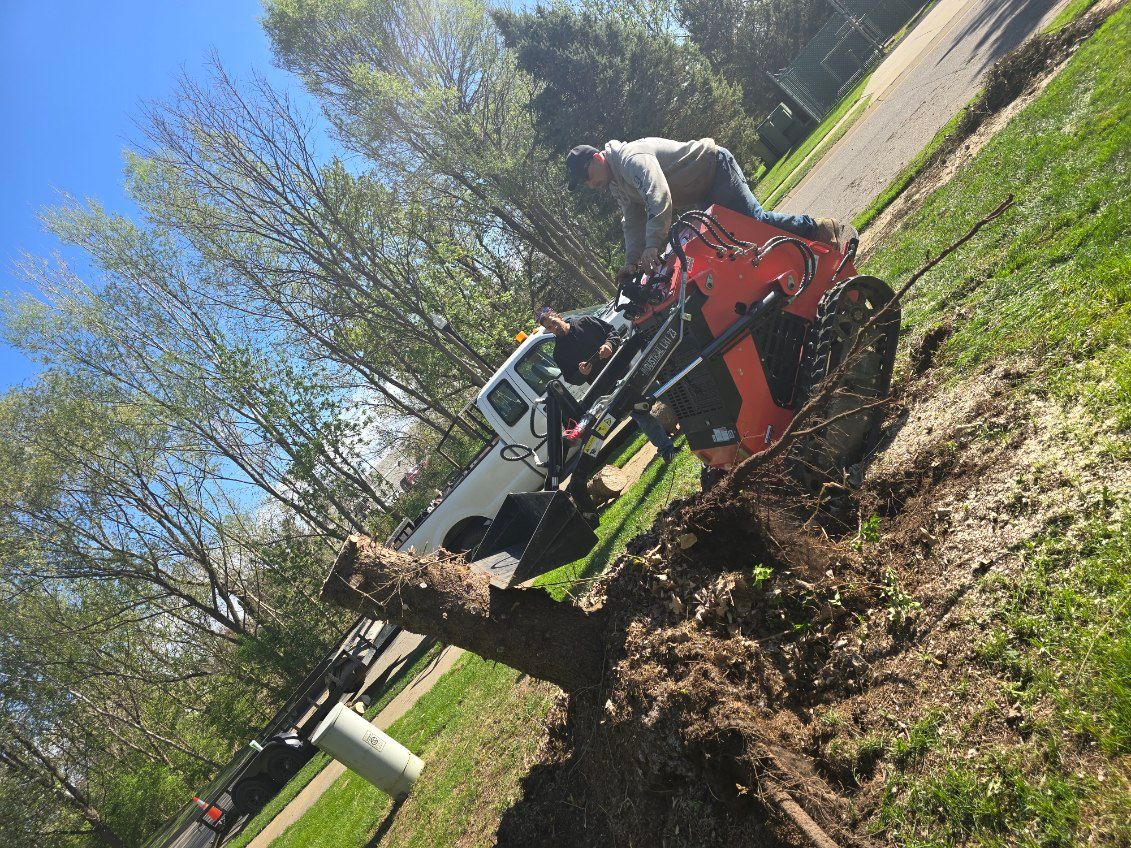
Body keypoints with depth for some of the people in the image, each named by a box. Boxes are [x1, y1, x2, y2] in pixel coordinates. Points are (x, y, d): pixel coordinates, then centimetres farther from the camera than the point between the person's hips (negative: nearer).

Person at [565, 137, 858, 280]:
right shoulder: (616, 185, 10)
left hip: (715, 166, -10)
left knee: (754, 219, -22)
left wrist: (652, 246, -44)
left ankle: (824, 229, -12)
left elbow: (659, 197, -38)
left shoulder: (630, 157, -23)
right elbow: (634, 223, 13)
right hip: (705, 196, 10)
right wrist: (632, 263, 1)